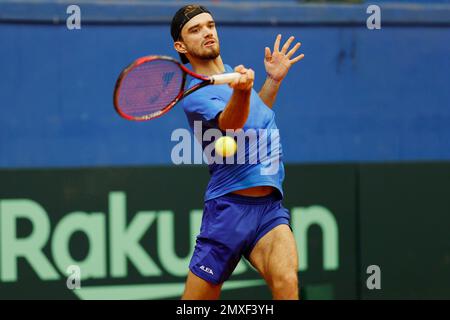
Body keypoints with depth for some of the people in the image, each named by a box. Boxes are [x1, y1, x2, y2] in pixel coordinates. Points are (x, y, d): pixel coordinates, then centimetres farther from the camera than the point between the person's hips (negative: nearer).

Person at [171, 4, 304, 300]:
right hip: (230, 207, -5)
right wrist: (242, 90, -50)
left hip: (270, 208, 5)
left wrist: (274, 80, 20)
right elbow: (230, 124, -29)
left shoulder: (231, 73, 16)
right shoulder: (195, 97, -9)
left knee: (287, 284, -25)